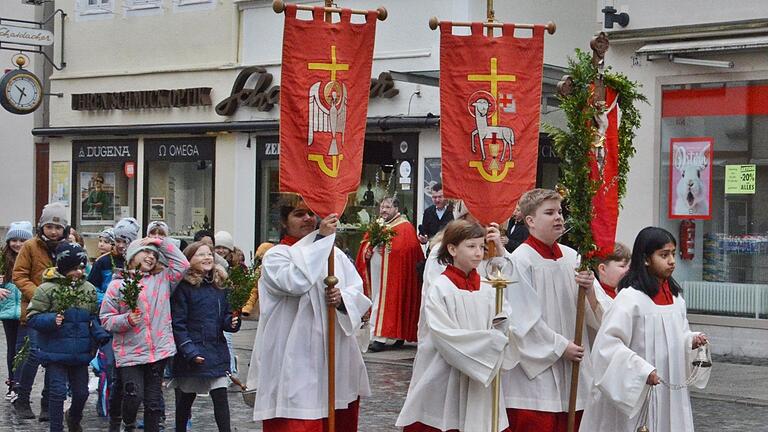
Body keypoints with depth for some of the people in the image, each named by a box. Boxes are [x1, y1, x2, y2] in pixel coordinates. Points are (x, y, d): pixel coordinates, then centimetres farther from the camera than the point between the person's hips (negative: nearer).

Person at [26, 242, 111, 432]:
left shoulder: (89, 289, 5)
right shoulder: (47, 289, -10)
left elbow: (93, 318, 15)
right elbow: (32, 317, -9)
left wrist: (100, 334, -3)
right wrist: (52, 320, -26)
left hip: (80, 352, 5)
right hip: (55, 351, -5)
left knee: (81, 392, 13)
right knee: (58, 392, -5)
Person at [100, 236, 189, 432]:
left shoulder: (162, 279, 11)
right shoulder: (118, 284, 2)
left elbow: (182, 263, 3)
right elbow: (106, 319, 1)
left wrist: (161, 242, 3)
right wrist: (127, 320, -17)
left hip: (158, 350, 3)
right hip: (130, 353, -3)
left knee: (154, 399, 7)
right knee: (134, 395, -12)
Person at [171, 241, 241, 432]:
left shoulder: (219, 285, 9)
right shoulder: (183, 287, -8)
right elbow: (178, 323, -11)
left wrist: (231, 322, -7)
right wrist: (189, 351, -18)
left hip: (217, 351, 4)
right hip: (191, 352, -4)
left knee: (221, 397, -3)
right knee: (186, 398, 10)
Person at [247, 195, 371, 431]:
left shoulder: (335, 254, 15)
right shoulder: (275, 256, -2)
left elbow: (359, 293, 9)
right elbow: (294, 281, -23)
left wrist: (343, 298, -15)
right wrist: (320, 238, -21)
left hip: (335, 359, 6)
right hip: (295, 362, -5)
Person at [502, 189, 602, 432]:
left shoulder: (571, 257, 9)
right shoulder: (520, 261, -9)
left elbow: (594, 313, 8)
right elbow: (524, 320, -13)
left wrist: (589, 289, -12)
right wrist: (560, 346, -11)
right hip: (535, 370, -6)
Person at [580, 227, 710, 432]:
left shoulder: (675, 296, 9)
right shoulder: (630, 298, -14)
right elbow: (608, 342, -20)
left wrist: (691, 341, 0)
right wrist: (643, 370, -24)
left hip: (672, 393, 7)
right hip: (637, 394, -7)